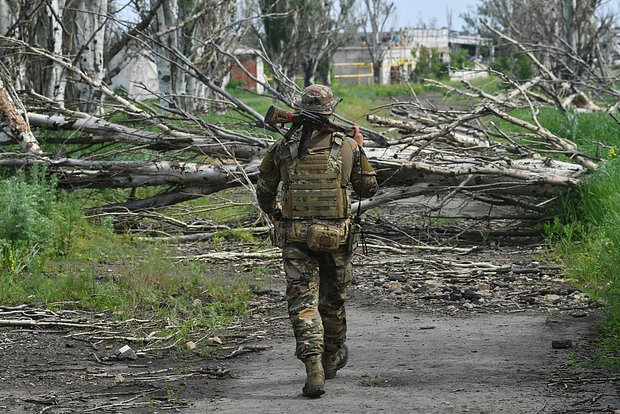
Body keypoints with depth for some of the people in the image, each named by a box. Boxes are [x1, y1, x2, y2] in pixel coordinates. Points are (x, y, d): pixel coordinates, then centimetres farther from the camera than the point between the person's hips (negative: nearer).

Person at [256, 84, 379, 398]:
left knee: (303, 302, -3)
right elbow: (368, 188, 9)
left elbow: (264, 191, 8)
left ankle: (314, 369, -19)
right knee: (332, 299, 20)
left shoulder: (282, 148, -2)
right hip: (336, 237, 1)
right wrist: (360, 149, 21)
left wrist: (273, 212, 31)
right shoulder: (347, 147, -3)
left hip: (296, 237, -1)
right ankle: (332, 358, 40)